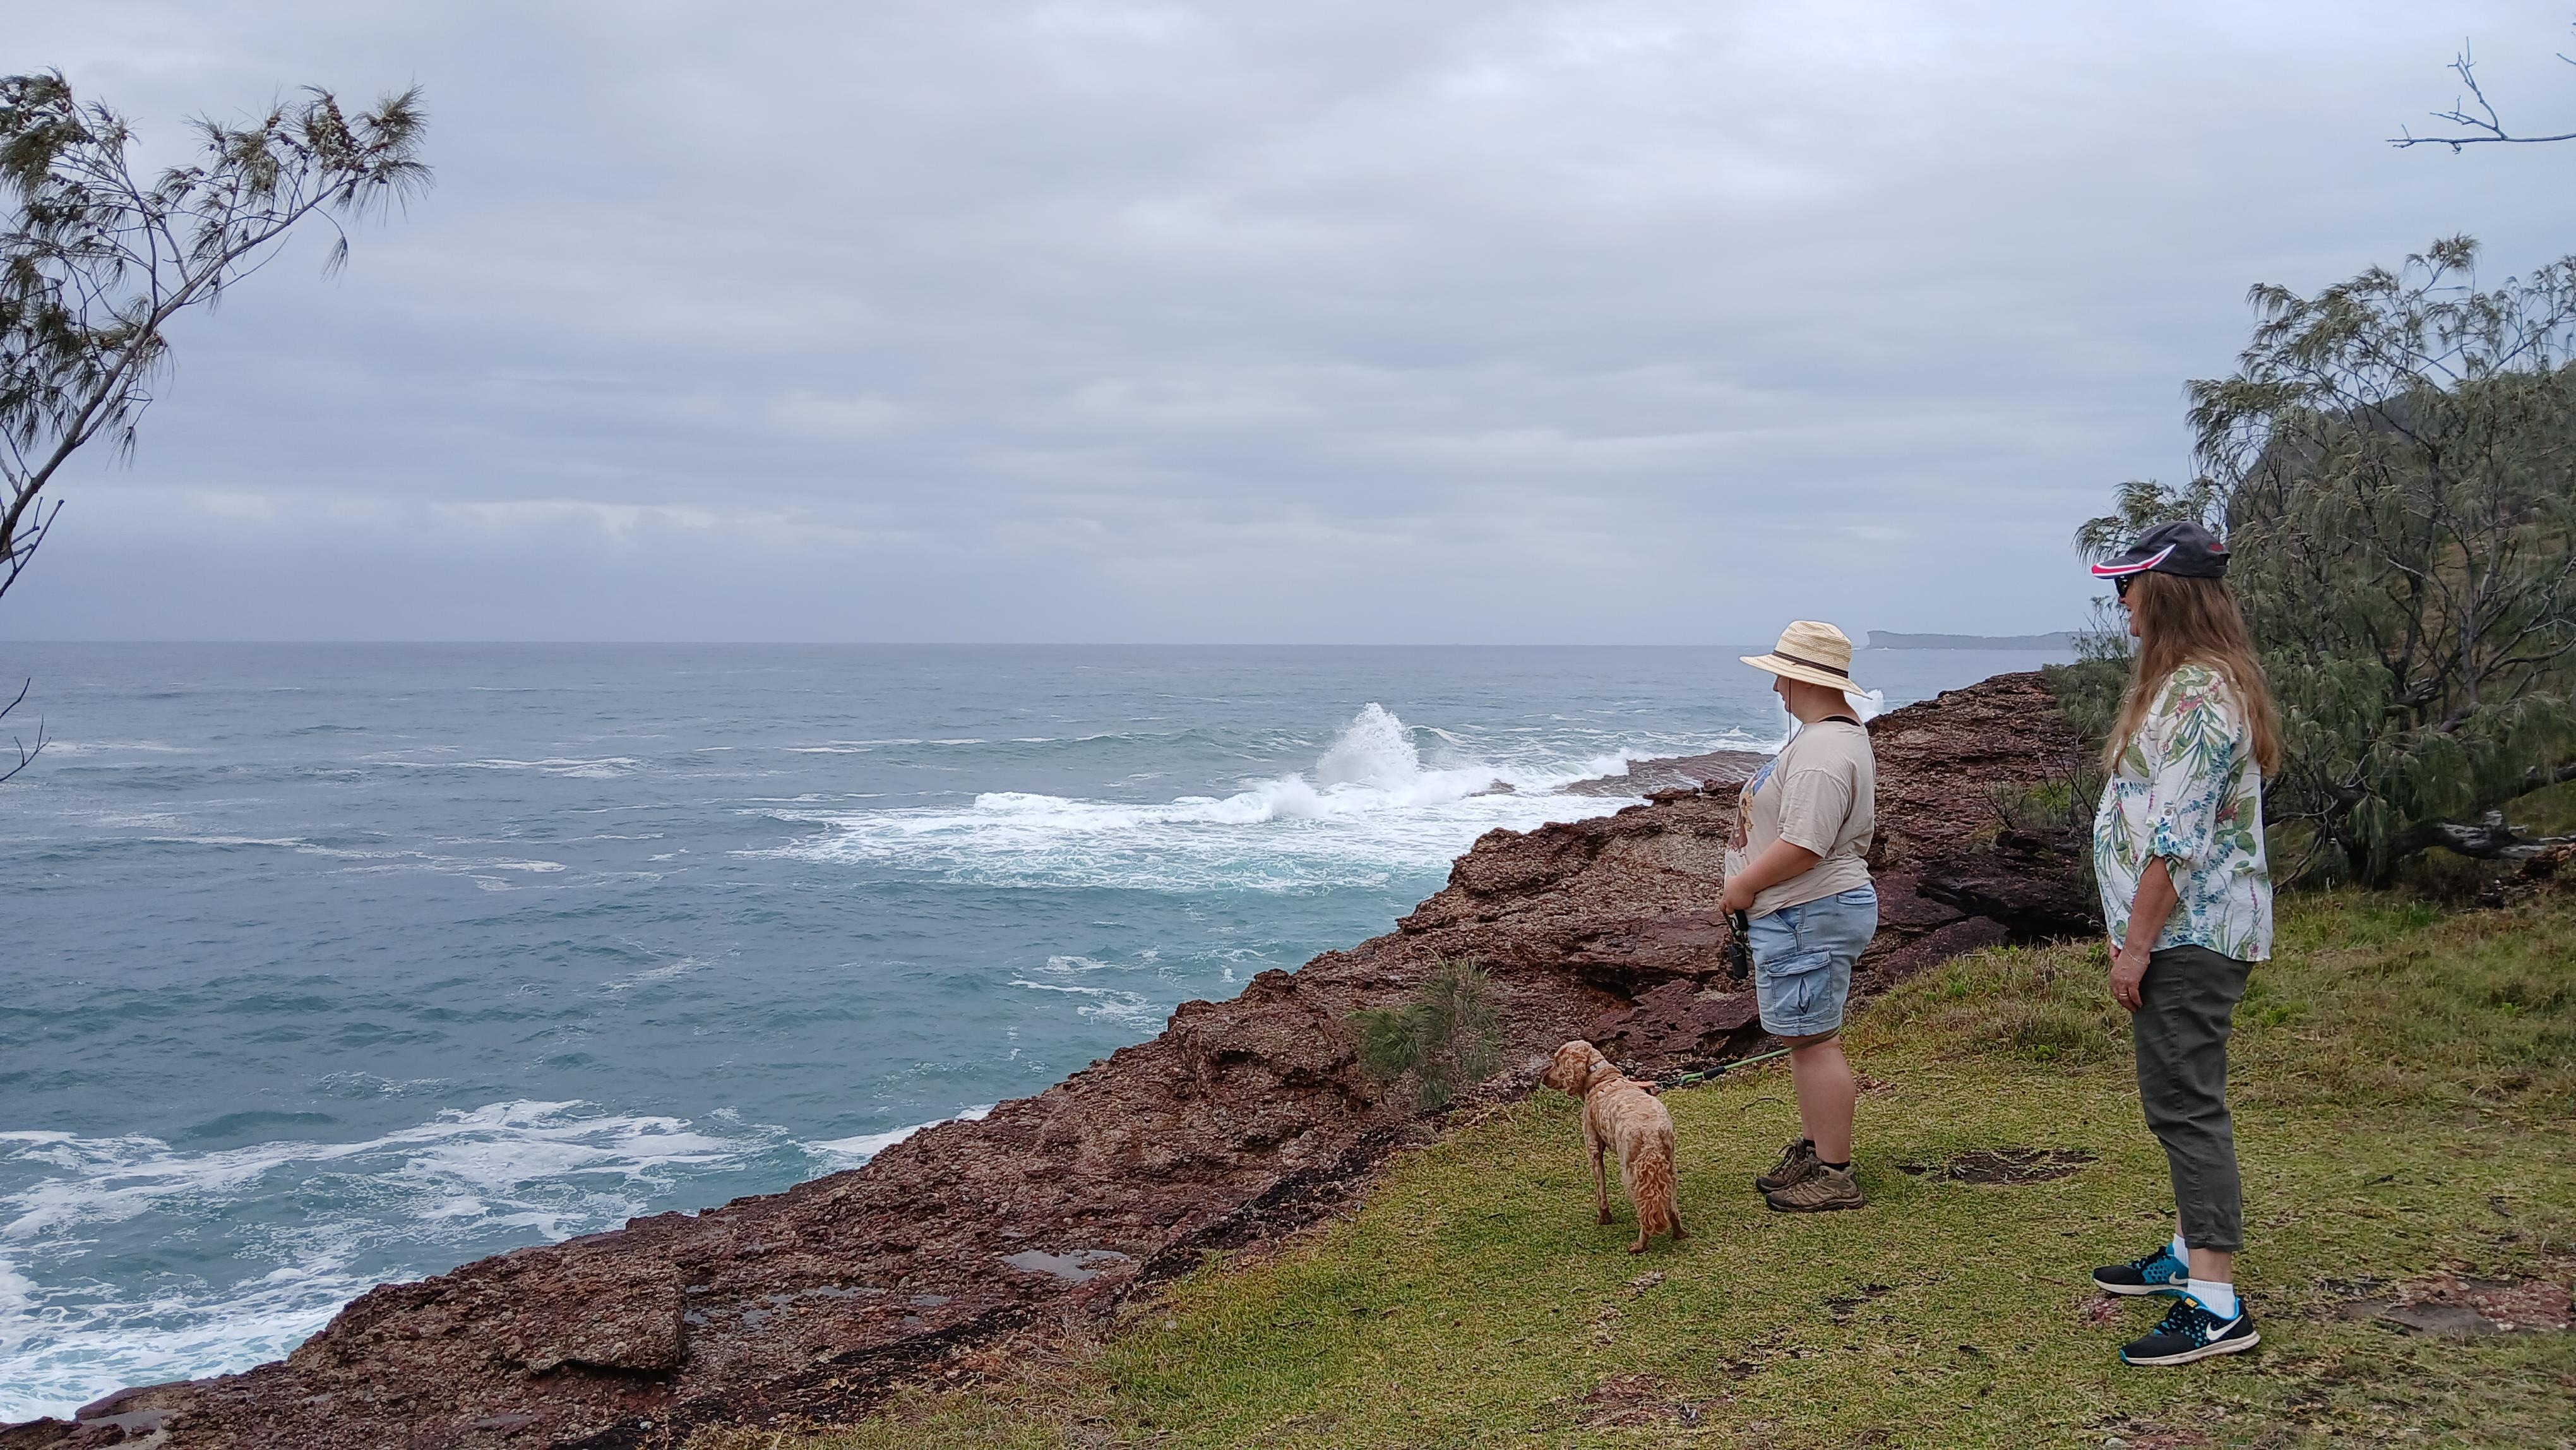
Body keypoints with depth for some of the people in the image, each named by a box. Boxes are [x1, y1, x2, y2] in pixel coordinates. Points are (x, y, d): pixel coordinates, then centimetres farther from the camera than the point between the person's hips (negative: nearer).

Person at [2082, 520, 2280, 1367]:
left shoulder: (2196, 696, -20)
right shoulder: (2192, 680, 15)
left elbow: (2178, 840, -24)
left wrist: (2137, 944, -20)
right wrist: (2138, 937, 23)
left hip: (2188, 934, -11)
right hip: (2190, 930, 11)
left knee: (2185, 1103, -9)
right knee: (2180, 1098, 18)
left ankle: (2216, 1304, -7)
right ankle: (2190, 1255, 29)